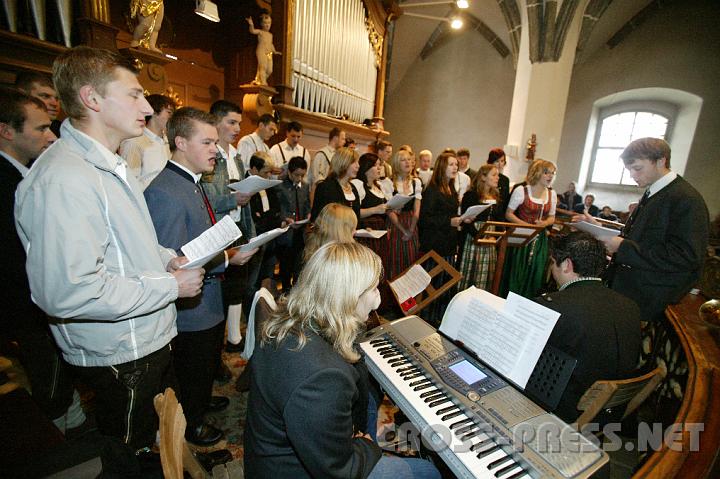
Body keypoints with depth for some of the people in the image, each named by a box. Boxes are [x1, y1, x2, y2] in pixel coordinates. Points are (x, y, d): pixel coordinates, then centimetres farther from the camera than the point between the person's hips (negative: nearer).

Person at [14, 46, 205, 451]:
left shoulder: (109, 165, 10)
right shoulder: (64, 178, -26)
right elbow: (70, 292, -31)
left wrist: (165, 257, 0)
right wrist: (172, 286, -22)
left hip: (150, 337, 9)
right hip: (120, 356, -9)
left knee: (161, 436, 29)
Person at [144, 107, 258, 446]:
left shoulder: (192, 183, 5)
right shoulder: (165, 192, -28)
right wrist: (227, 259, -29)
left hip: (210, 302, 9)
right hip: (191, 308, -9)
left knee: (208, 363, 31)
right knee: (192, 371, 17)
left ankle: (202, 399, 57)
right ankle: (189, 423, 44)